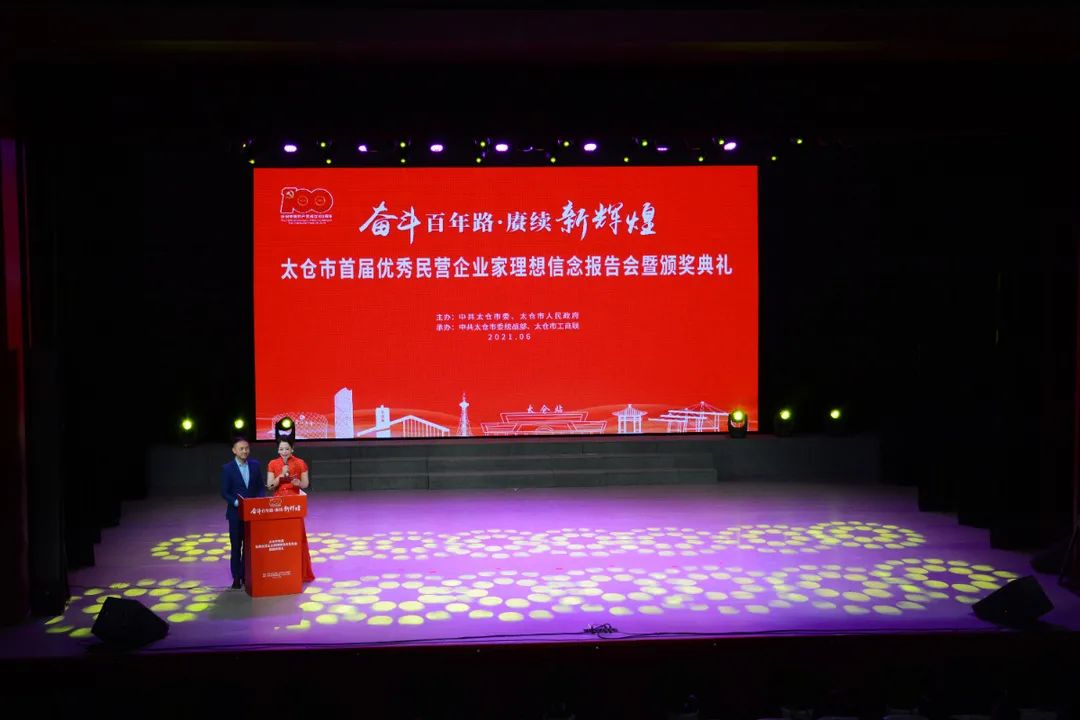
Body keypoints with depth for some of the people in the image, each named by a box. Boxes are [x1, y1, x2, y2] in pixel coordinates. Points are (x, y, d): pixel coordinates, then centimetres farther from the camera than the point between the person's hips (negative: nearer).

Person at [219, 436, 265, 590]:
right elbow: (224, 492, -7)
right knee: (236, 546, 5)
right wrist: (237, 502, -21)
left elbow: (261, 487, 7)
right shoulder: (227, 468, -6)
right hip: (236, 513, -2)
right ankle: (237, 577, 13)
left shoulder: (255, 465, 2)